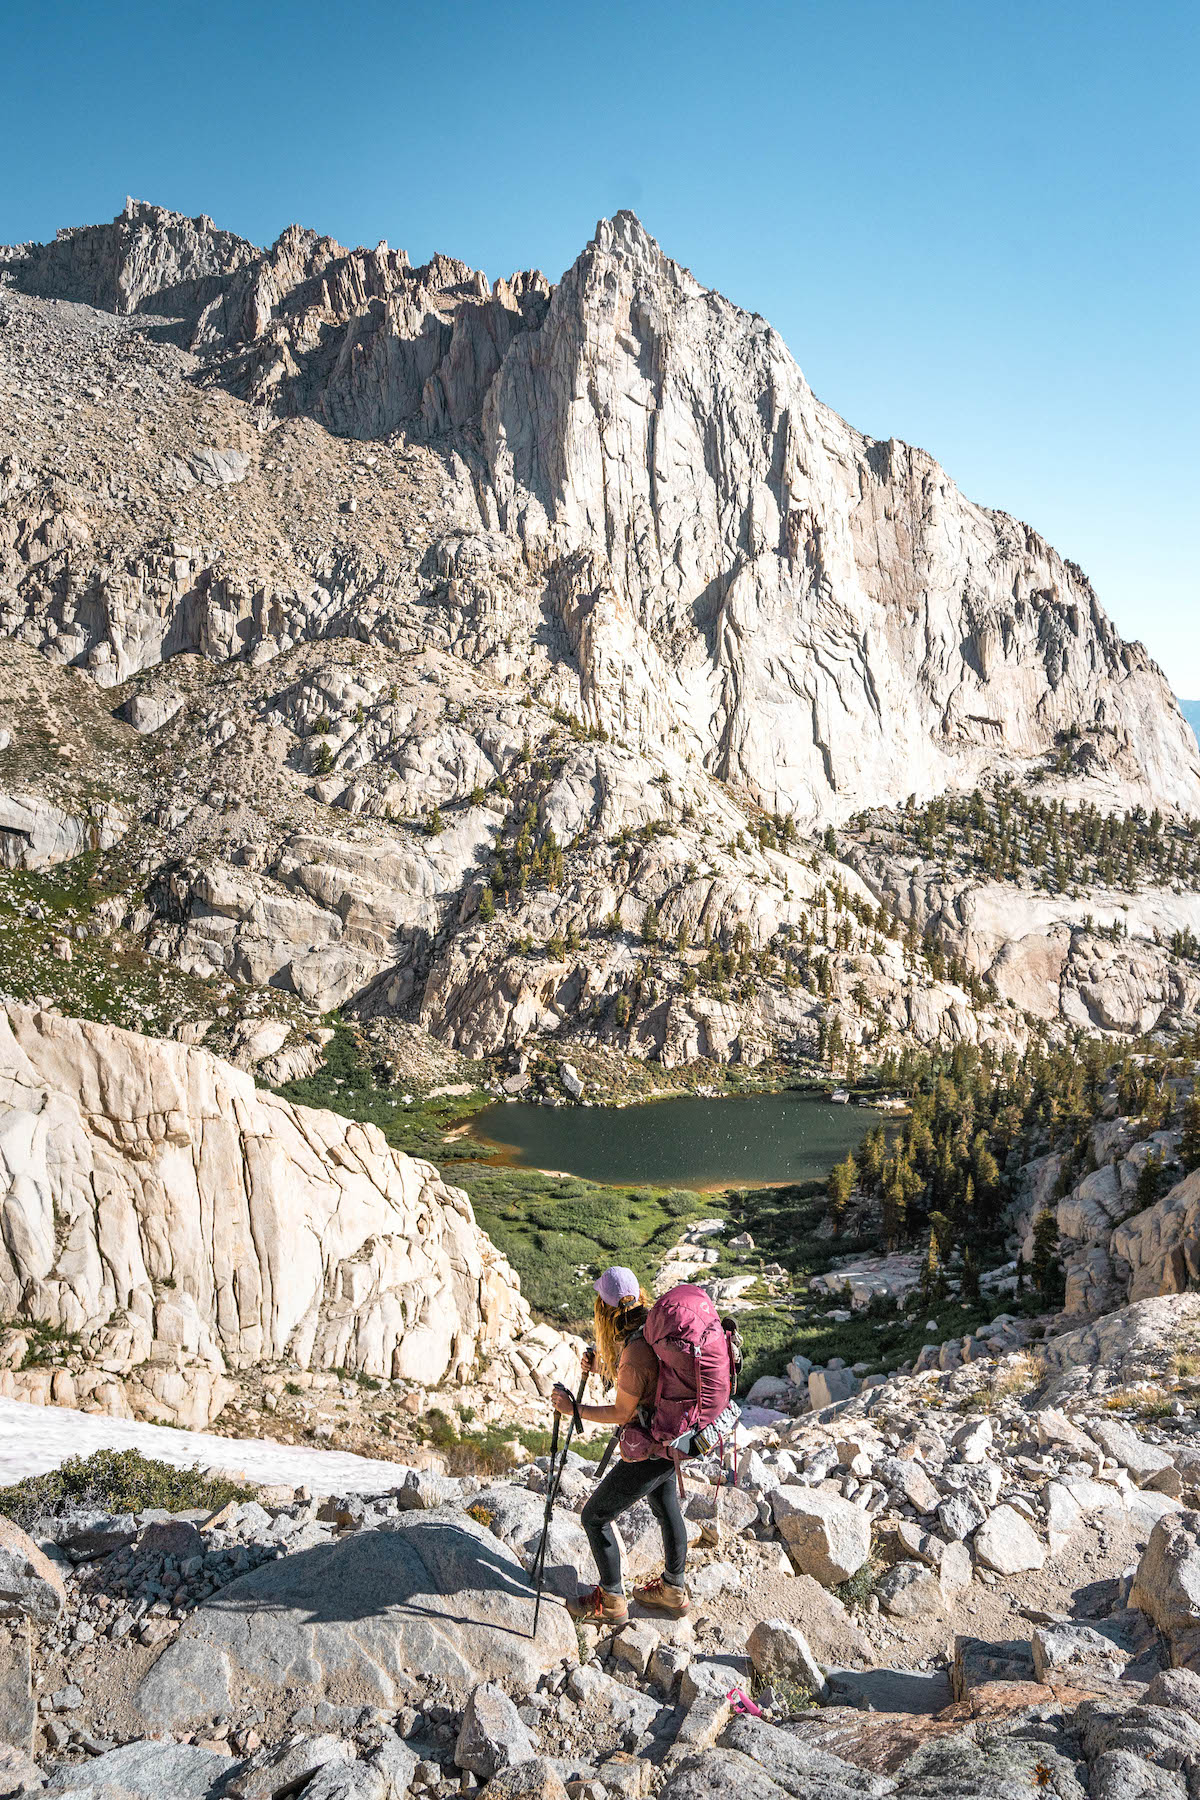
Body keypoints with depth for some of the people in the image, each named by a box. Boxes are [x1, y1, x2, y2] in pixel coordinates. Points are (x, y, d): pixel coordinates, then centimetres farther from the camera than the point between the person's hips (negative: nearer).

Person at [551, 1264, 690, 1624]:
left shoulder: (636, 1352, -32)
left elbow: (622, 1412, -20)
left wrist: (574, 1409, -14)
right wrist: (603, 1369, 4)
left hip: (647, 1453, -9)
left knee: (594, 1517, 7)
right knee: (667, 1510, 26)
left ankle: (611, 1601, 22)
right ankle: (673, 1590, 44)